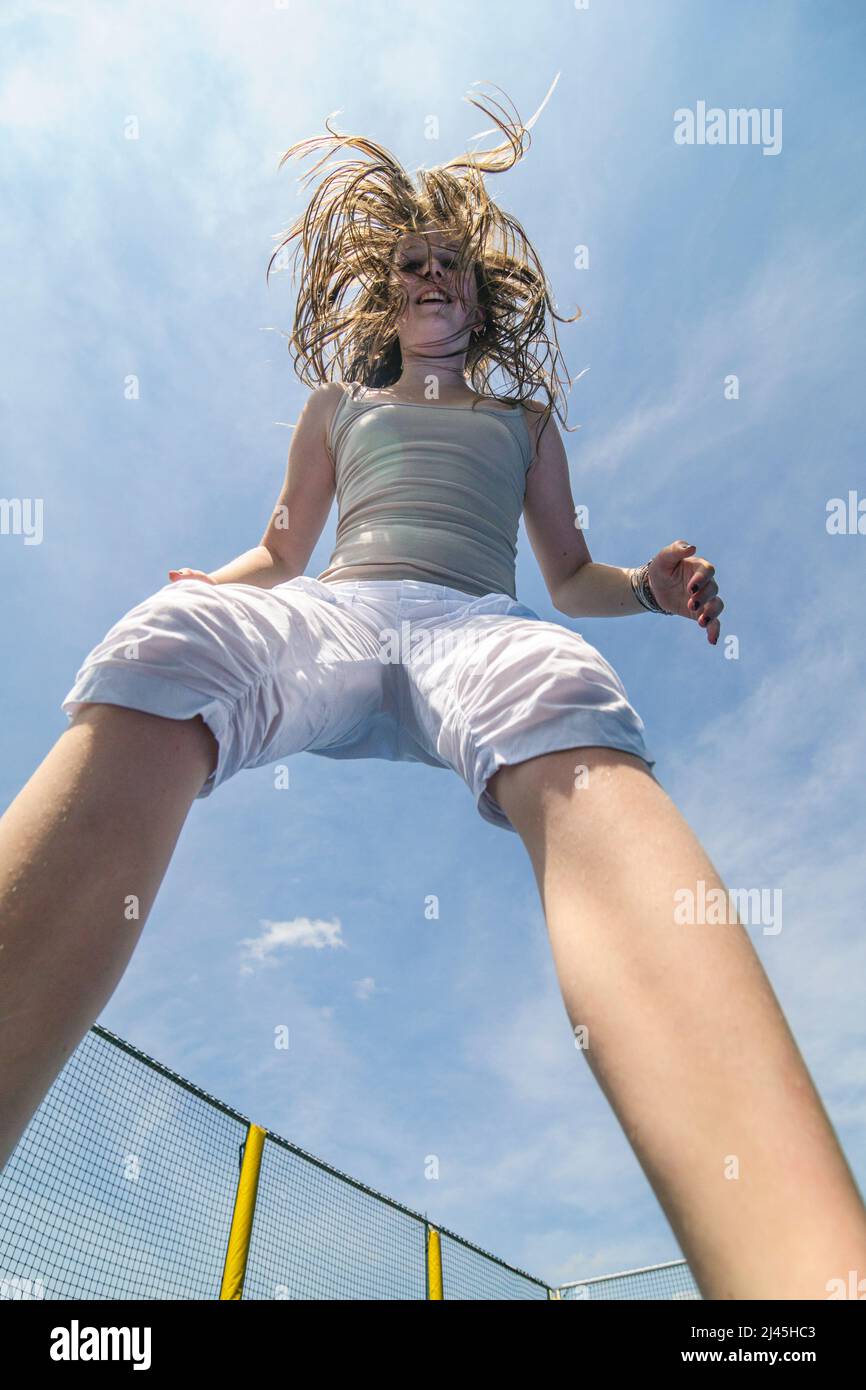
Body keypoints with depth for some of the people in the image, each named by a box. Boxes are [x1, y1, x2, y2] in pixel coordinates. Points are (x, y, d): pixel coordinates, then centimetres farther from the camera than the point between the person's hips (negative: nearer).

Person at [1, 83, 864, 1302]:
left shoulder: (524, 418, 35)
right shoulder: (338, 405, 36)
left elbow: (570, 576, 30)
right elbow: (279, 551, 30)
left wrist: (650, 586, 7)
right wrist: (198, 582, 7)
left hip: (479, 622, 0)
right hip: (326, 611, 1)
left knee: (585, 765, -40)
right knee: (139, 691, -36)